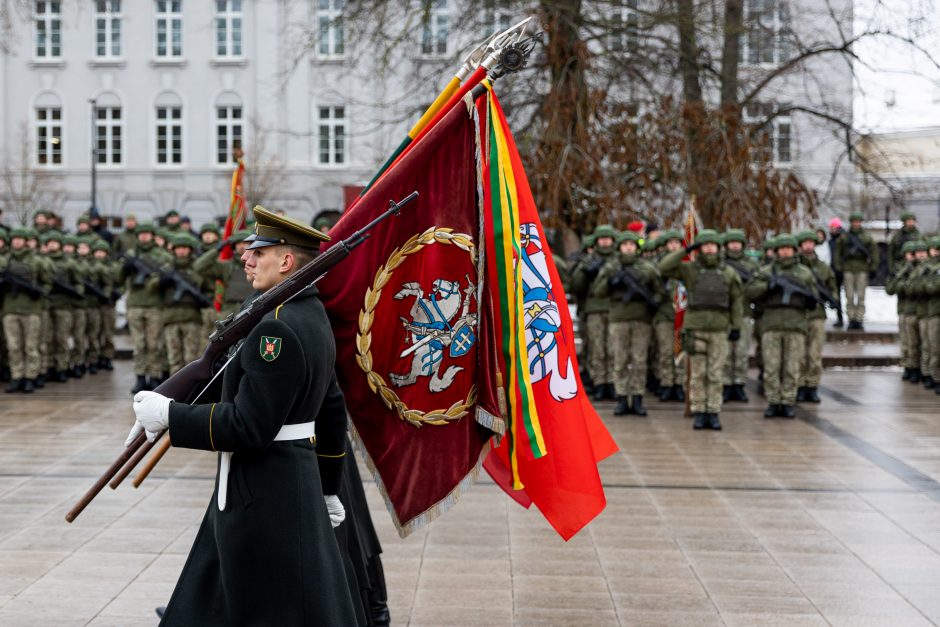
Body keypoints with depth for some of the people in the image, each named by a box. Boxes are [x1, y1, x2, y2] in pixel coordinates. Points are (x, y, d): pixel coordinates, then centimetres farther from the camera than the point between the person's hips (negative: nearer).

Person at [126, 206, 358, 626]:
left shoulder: (276, 329, -21)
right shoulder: (312, 317, 10)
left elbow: (249, 427, -24)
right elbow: (332, 415, 17)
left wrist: (168, 414, -16)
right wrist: (327, 489, 25)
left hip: (263, 499, -10)